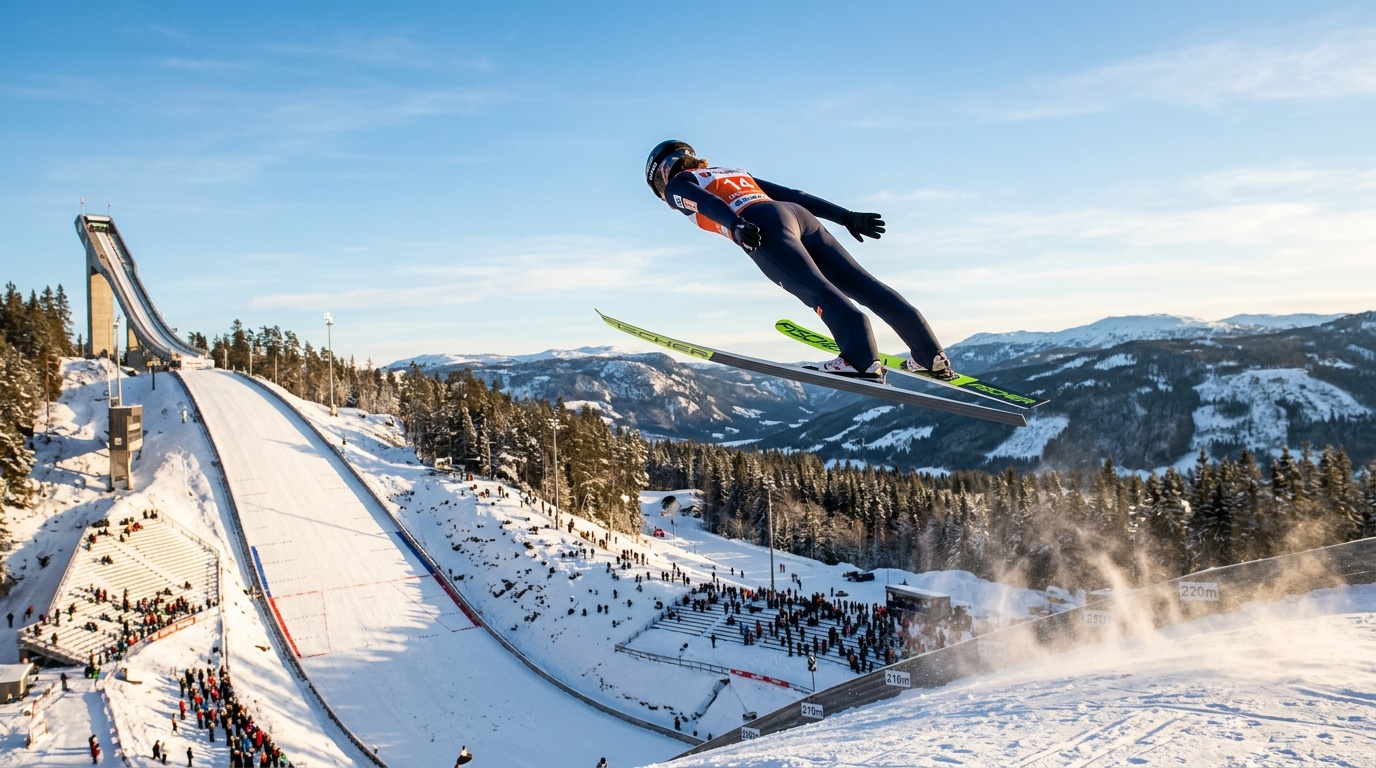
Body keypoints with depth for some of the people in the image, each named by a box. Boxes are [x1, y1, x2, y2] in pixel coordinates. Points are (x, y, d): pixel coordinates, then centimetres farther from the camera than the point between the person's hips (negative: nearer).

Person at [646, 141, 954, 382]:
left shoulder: (677, 184, 20)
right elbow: (790, 193, 30)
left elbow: (709, 203, -4)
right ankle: (932, 355, -6)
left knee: (815, 288, -24)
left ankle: (862, 358, -43)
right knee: (864, 284, -1)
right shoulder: (734, 172, 39)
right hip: (799, 216, 6)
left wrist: (736, 226, -22)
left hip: (764, 224, -6)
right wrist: (845, 216, 24)